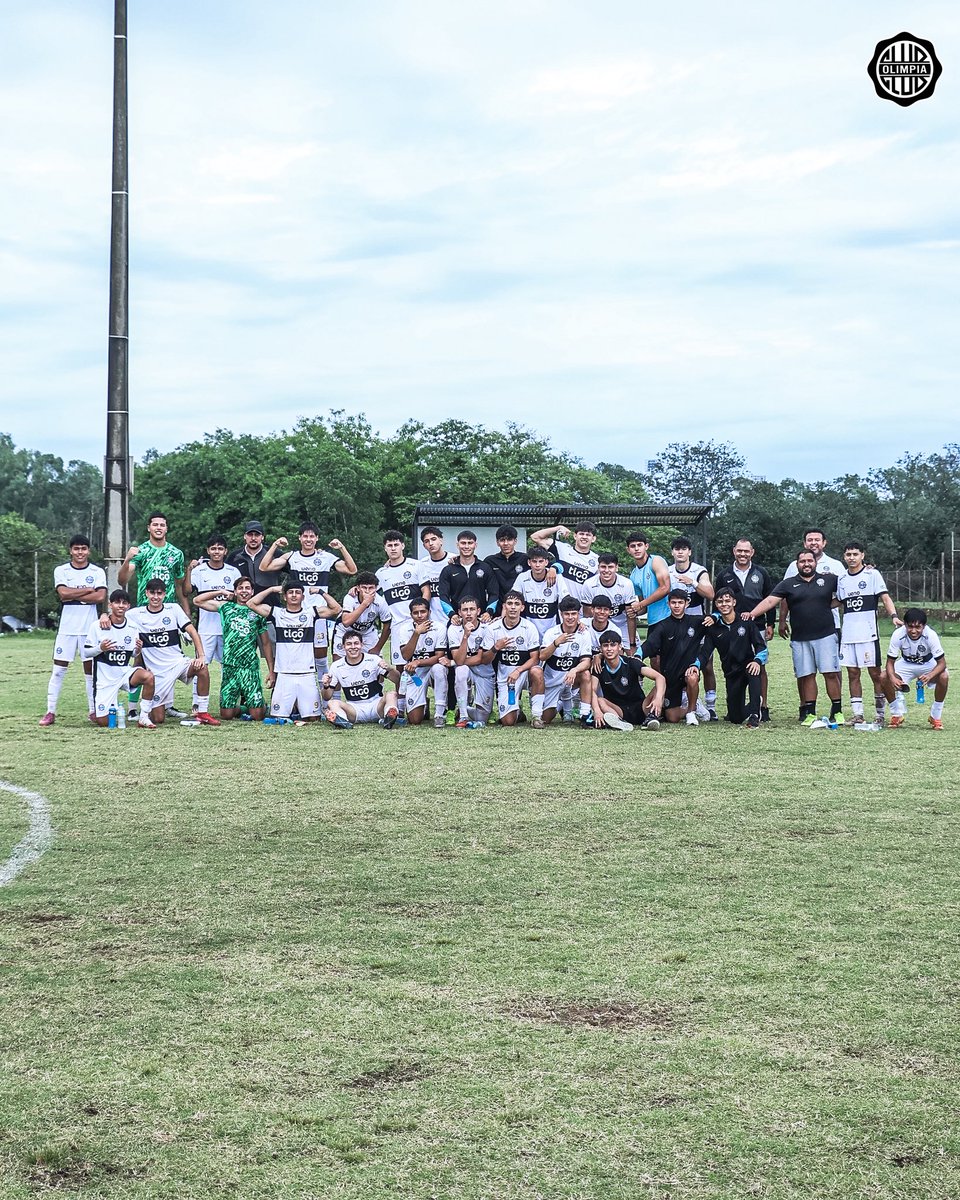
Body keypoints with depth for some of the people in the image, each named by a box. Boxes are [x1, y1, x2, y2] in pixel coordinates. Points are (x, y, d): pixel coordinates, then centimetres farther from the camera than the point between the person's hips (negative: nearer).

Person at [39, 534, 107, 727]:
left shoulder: (98, 572, 3)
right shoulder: (61, 571, 4)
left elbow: (100, 597, -12)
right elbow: (63, 593, -13)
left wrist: (73, 595, -12)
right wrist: (88, 590, -10)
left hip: (90, 627, 0)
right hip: (67, 628, 0)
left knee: (91, 668, 6)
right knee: (58, 670, -1)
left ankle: (94, 711, 14)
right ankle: (50, 712, 3)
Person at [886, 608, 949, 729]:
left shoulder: (931, 635, -32)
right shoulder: (898, 635, -29)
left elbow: (942, 663, -29)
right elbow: (890, 662, -21)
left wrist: (929, 676, -50)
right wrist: (892, 678, -43)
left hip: (928, 664, -1)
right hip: (906, 664, 1)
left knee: (944, 677, -32)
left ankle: (936, 716, -9)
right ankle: (897, 714, 0)